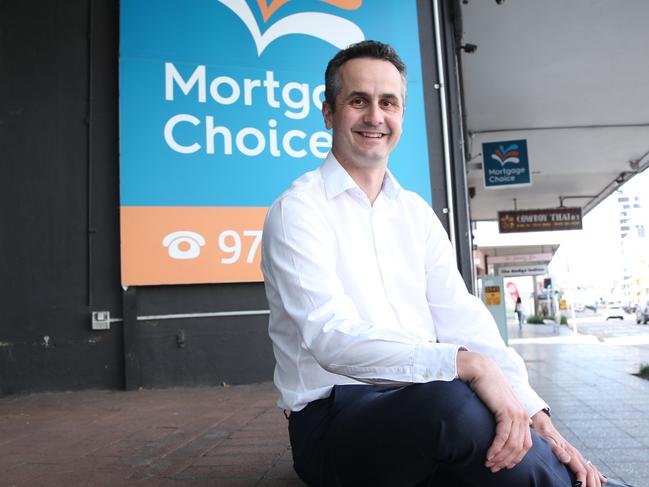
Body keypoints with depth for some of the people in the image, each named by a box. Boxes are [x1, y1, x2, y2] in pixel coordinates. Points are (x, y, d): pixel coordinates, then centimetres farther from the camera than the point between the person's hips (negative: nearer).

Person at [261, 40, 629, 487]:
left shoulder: (417, 213, 11)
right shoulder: (297, 210, -8)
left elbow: (463, 320, 3)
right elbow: (331, 336, -22)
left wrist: (534, 414, -9)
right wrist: (467, 364, -32)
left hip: (426, 408, 5)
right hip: (336, 415, -4)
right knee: (455, 402, -32)